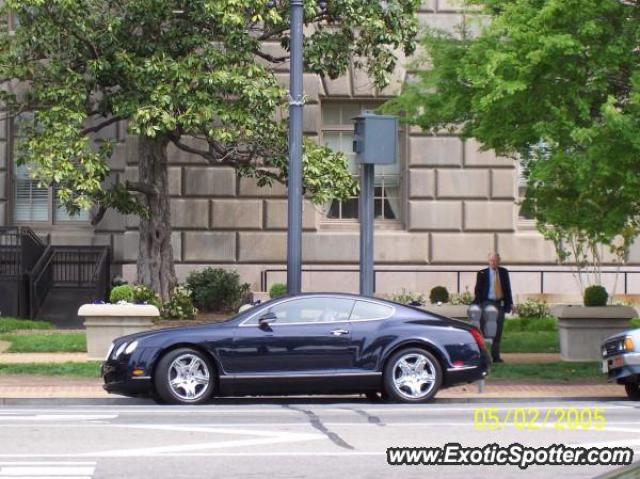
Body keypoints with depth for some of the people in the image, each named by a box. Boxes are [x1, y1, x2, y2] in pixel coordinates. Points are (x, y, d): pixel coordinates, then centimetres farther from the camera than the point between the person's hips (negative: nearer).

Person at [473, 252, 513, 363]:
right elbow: (478, 290, 0)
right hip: (487, 303, -3)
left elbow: (507, 288, 12)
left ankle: (496, 355, 9)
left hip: (500, 304, 3)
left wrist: (509, 303, 5)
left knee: (498, 331, 4)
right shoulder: (482, 273, 1)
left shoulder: (504, 272, 9)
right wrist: (477, 304, -8)